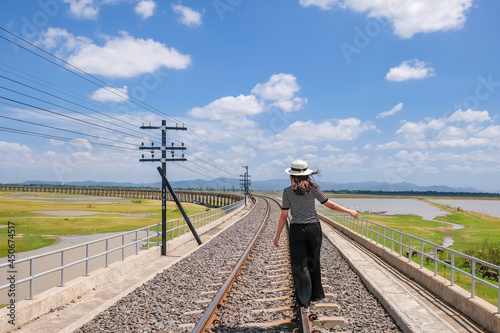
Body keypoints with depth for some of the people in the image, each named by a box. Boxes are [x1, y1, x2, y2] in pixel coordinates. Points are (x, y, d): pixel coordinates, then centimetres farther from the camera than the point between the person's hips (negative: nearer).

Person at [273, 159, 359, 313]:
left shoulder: (287, 192, -4)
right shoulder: (313, 188, -3)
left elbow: (283, 215, -3)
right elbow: (330, 205, 1)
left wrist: (277, 236, 6)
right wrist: (350, 211, 13)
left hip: (297, 230, -2)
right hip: (314, 228, 2)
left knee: (300, 266, 4)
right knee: (313, 263, 17)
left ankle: (304, 303, 0)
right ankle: (314, 297, 29)